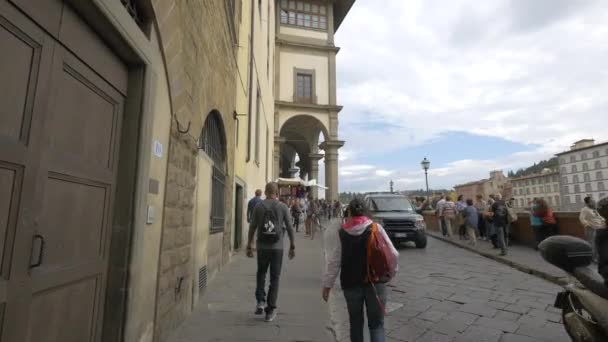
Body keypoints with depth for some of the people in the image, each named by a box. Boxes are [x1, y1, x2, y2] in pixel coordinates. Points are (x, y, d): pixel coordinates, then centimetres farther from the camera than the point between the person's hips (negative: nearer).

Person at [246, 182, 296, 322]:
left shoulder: (258, 206, -3)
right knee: (274, 278, 9)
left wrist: (249, 246, 9)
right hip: (277, 247, -1)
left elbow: (252, 227, 0)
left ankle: (260, 301, 11)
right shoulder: (283, 207, -4)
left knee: (261, 274, 21)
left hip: (262, 247, 1)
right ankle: (270, 310, 12)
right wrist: (292, 246, 7)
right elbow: (290, 228, -2)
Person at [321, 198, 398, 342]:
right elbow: (393, 254, -6)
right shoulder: (376, 228, -7)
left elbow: (334, 261, -5)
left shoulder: (342, 233, -5)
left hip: (350, 284, 1)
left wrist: (327, 284, 3)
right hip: (375, 281, -1)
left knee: (356, 323, 20)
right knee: (377, 324, 12)